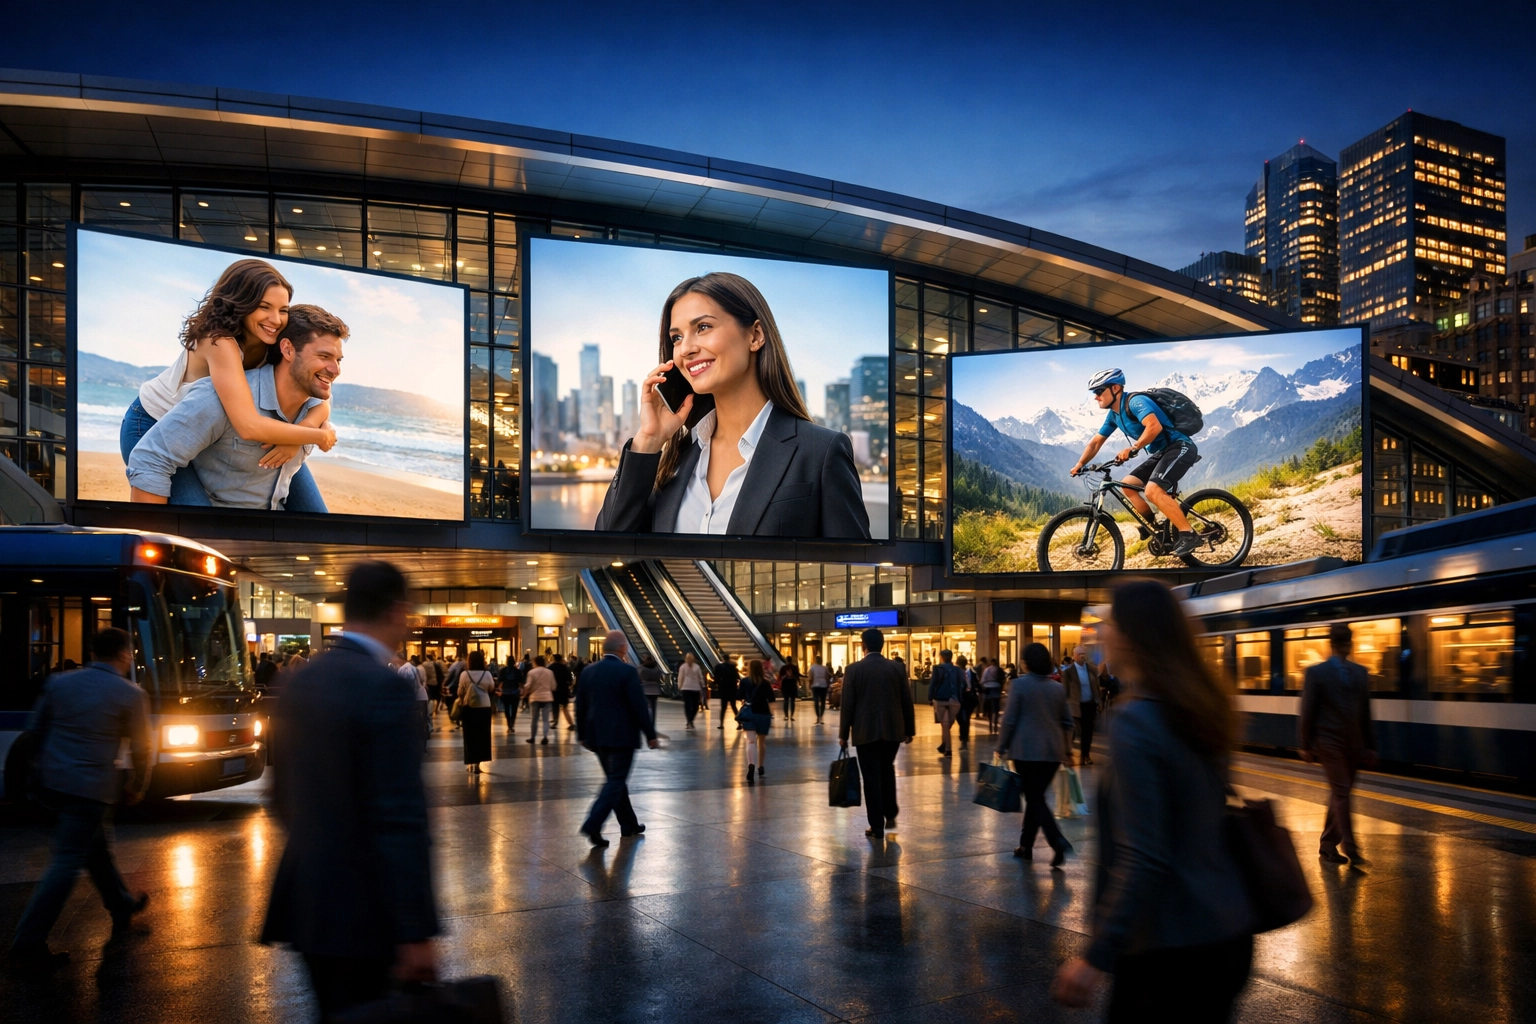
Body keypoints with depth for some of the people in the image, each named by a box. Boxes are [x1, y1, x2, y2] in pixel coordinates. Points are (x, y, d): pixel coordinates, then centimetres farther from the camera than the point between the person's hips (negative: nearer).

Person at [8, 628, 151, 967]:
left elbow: (36, 730, 15)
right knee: (67, 862, -1)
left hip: (51, 782, 7)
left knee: (97, 846, 23)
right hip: (91, 786, -7)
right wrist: (136, 788, 13)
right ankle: (28, 943, -1)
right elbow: (142, 749, -2)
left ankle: (121, 905, 40)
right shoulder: (130, 695, -8)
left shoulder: (59, 682, 6)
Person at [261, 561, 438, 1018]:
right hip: (359, 905, -8)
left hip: (306, 895, 8)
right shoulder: (384, 687, -20)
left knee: (337, 1013, 21)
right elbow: (400, 820, -24)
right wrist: (416, 931, -20)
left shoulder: (302, 680, 6)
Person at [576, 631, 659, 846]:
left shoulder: (588, 671, 5)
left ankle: (629, 825, 25)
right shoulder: (627, 671, -13)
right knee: (616, 781, -3)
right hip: (621, 736, -7)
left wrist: (582, 735, 19)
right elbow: (639, 706, -14)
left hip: (597, 735, 7)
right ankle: (592, 825, -16)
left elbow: (580, 706, 10)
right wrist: (650, 734, -6)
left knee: (615, 779, 17)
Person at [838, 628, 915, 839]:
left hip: (866, 731, -3)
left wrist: (843, 734, 1)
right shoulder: (896, 669, 2)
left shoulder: (853, 670, -6)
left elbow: (847, 705, -6)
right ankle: (890, 814, 24)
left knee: (871, 777, 3)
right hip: (893, 730, 3)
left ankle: (877, 826, 5)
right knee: (887, 771, 22)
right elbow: (907, 702, 5)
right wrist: (909, 730, 14)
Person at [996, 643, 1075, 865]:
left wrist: (1001, 747, 2)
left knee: (1035, 799, -1)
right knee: (1036, 797, 16)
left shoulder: (1019, 684, -7)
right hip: (1053, 752, 5)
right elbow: (1067, 722, 13)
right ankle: (1026, 845, 21)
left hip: (1026, 750, -5)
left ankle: (1058, 842, -19)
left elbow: (1009, 720, -8)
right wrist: (1066, 748, 24)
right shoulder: (1058, 688, 8)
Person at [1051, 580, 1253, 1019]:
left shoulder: (1135, 723, -21)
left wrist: (1097, 957, -21)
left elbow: (1142, 859, -24)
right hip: (1229, 926, 8)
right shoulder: (1204, 707, 3)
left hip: (1173, 946, -8)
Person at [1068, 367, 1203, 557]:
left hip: (1180, 447, -10)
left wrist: (1132, 449, -37)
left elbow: (1154, 426, -35)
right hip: (1161, 452, 10)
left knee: (1152, 490, -27)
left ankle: (1188, 534, -19)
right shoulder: (1114, 414, 10)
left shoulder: (1135, 401, -18)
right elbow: (1096, 442, 19)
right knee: (1127, 486, 5)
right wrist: (1080, 465, 11)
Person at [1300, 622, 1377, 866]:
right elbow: (1308, 711, -4)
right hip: (1330, 741, -5)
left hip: (1354, 744, 5)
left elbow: (1365, 712, 12)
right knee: (1341, 793, -7)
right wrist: (1306, 744, -5)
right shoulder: (1316, 673, -4)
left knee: (1339, 794, 10)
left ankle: (1327, 846, 20)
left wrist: (1369, 745, 11)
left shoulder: (1361, 673, 10)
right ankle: (1350, 849, -4)